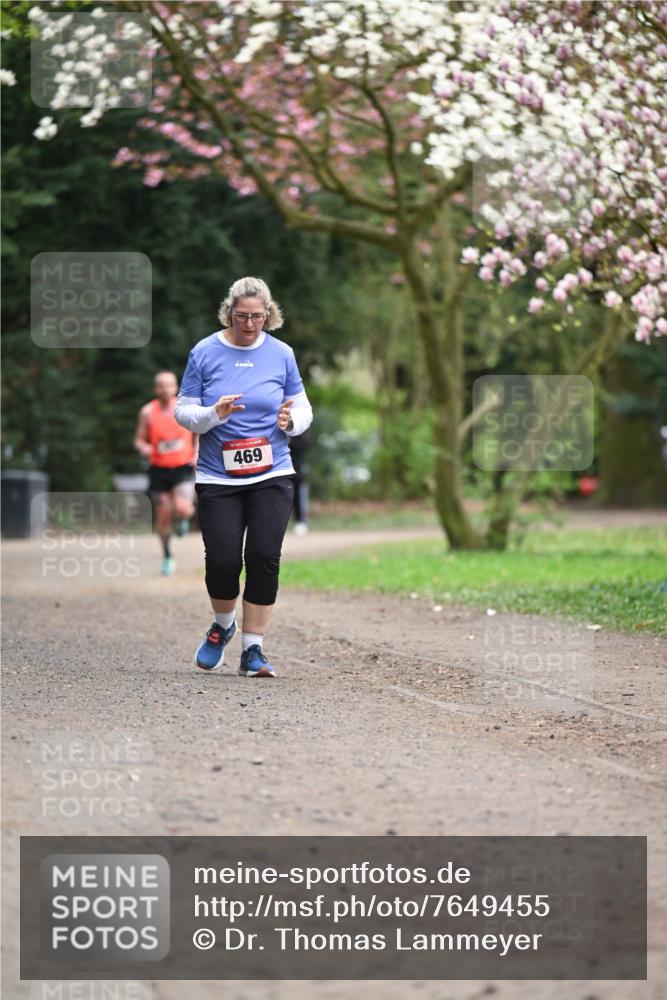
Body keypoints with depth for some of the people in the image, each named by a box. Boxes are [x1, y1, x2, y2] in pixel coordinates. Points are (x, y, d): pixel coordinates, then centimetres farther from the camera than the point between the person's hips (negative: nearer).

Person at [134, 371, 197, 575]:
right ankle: (167, 557, 23)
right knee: (163, 515, 4)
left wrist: (197, 454, -3)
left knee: (183, 509, -24)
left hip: (183, 468, -1)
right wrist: (143, 448, -18)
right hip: (159, 469, 1)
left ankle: (182, 520, 15)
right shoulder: (148, 412, -2)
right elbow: (139, 440, 5)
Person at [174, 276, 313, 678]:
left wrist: (291, 420, -12)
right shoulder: (205, 353, -1)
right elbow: (183, 411, 2)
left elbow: (303, 408, 11)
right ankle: (223, 625, 24)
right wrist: (214, 414, -18)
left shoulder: (281, 354, 4)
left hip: (272, 476, 1)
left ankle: (253, 649, 3)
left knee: (265, 558, -8)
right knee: (223, 561, -7)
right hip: (218, 478, -1)